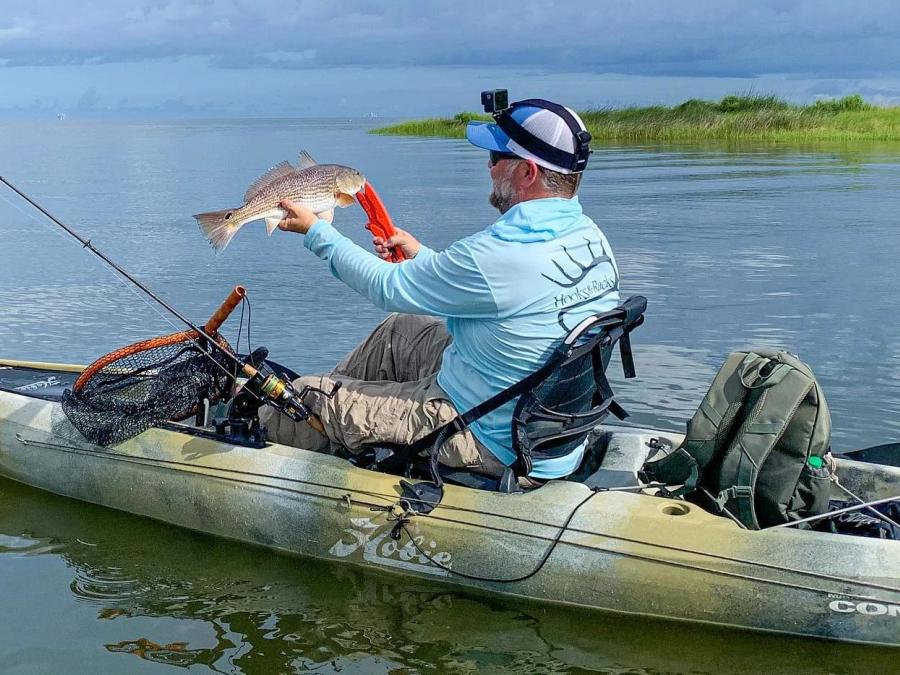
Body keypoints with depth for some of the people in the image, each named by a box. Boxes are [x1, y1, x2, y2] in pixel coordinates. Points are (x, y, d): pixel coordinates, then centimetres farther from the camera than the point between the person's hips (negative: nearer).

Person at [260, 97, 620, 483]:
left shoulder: (503, 254, -30)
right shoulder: (589, 236, -2)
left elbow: (389, 289, -15)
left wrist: (315, 231, -2)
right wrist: (422, 257, 16)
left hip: (495, 446, -9)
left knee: (303, 398, 3)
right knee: (399, 329, 25)